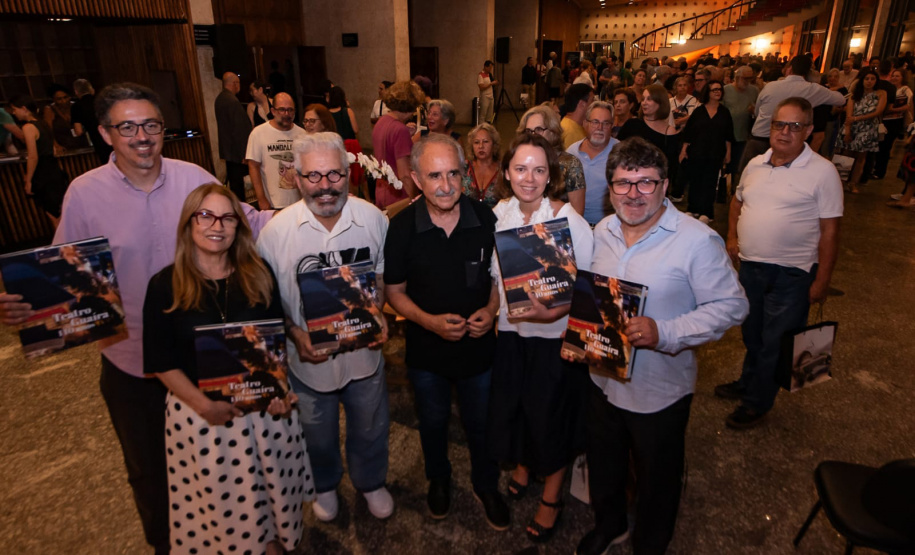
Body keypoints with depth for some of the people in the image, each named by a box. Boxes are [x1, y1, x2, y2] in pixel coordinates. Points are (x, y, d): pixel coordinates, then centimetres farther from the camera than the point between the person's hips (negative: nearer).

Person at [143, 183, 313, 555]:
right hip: (201, 412, -2)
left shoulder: (259, 276, -1)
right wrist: (204, 405, -19)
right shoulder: (165, 286, -8)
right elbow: (162, 363, -7)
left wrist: (280, 388, -9)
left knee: (271, 490, 18)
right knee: (217, 499, 14)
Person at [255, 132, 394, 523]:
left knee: (369, 427, 23)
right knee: (317, 433, 24)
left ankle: (371, 482, 53)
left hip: (364, 348, 1)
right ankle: (325, 486, 56)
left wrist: (378, 313, -13)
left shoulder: (372, 218, -13)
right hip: (309, 355, -1)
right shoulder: (276, 231, -17)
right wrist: (295, 334, -20)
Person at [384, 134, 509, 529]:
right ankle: (438, 479, 54)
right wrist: (429, 321, -21)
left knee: (481, 424, 20)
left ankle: (486, 486, 48)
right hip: (426, 348, 0)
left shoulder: (486, 219, -14)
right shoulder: (401, 227, -16)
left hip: (479, 345, 0)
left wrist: (491, 309, -16)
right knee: (433, 422, 24)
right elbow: (394, 291, -6)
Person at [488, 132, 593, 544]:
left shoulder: (570, 221, -19)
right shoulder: (499, 213, -4)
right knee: (509, 407, 20)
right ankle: (522, 466, 53)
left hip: (554, 337, -4)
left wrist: (553, 312, -27)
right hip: (508, 331, 4)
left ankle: (551, 497, 40)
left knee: (551, 417, 13)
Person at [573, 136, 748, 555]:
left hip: (659, 390, -5)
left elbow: (731, 306, -20)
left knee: (656, 480, 19)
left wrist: (663, 332, -31)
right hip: (602, 377, 6)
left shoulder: (697, 241, -20)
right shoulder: (603, 231, 0)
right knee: (604, 467, 27)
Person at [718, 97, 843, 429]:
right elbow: (738, 201, 21)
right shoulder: (756, 165, 4)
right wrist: (732, 237, 7)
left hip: (791, 275, -5)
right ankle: (748, 383, 44)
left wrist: (821, 281, -11)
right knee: (752, 334, 22)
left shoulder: (822, 172, -12)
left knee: (774, 343, 8)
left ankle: (757, 404, 26)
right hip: (750, 266, 5)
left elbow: (829, 230, -11)